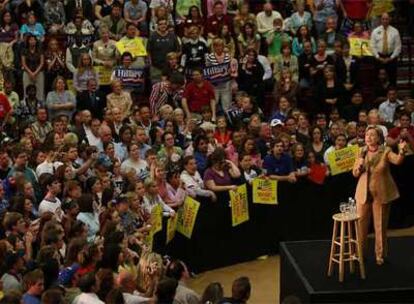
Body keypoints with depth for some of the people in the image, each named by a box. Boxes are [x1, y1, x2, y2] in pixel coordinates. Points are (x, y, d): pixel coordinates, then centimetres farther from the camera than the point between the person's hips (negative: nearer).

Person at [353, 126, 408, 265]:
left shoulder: (386, 151, -7)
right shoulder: (362, 152, 3)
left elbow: (397, 160, -28)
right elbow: (355, 174, 7)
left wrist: (402, 151, -49)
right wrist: (359, 166, -15)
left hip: (381, 193, -3)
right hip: (363, 193, 3)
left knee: (380, 225, 6)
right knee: (361, 223, 7)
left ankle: (380, 254, 17)